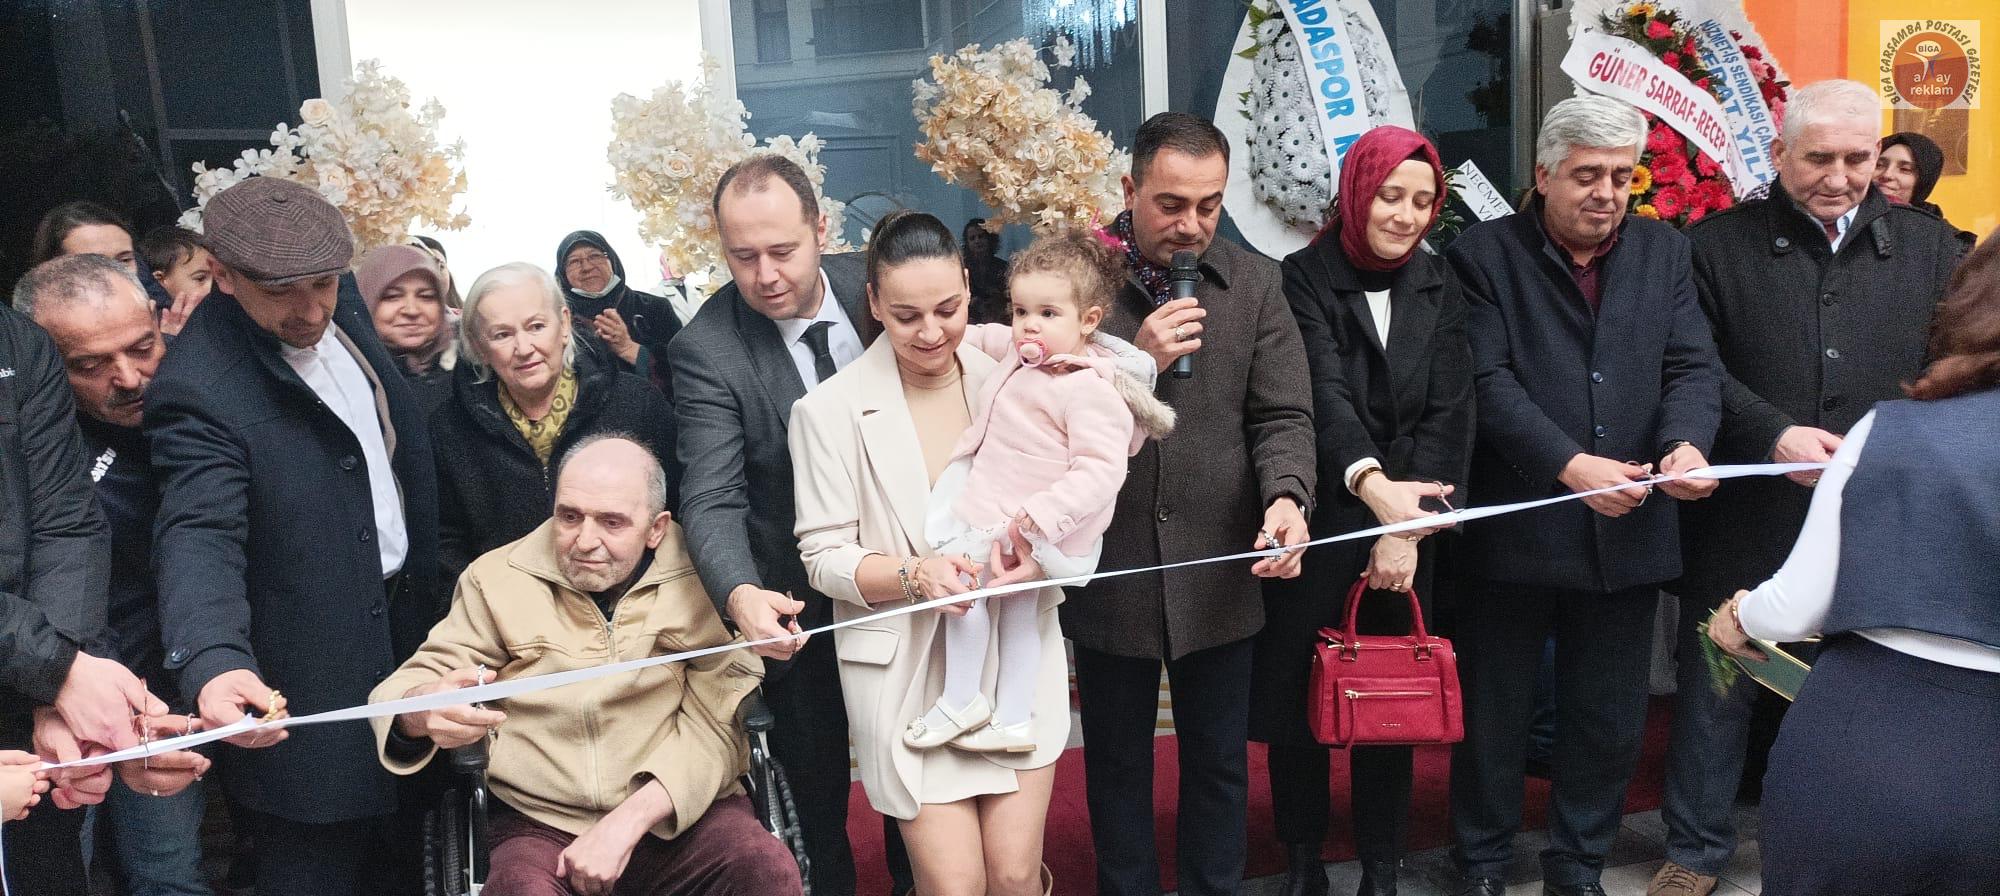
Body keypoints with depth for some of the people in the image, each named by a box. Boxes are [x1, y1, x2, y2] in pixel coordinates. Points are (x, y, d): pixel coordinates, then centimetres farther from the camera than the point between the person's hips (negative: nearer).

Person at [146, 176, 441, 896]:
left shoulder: (343, 308, 0)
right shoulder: (198, 387, -22)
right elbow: (199, 536, -33)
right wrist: (213, 662, -49)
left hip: (405, 616, 7)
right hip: (311, 680, -7)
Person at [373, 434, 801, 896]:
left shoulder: (700, 579, 0)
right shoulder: (498, 579, 6)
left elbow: (715, 722, -5)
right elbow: (423, 676, 4)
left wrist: (629, 821, -17)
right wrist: (421, 710, -21)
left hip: (681, 813, 0)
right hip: (541, 828, 0)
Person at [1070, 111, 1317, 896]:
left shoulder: (1253, 284, 1)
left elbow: (1283, 415, -2)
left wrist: (1286, 495, -21)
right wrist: (1132, 364, -20)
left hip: (1219, 575, 2)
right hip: (1108, 572, -1)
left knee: (1219, 763, 16)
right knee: (1116, 765, 16)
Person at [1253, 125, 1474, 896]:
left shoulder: (1439, 288, 7)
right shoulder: (1304, 278, -5)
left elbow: (1450, 412, -1)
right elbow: (1324, 395, -18)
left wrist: (1408, 524, -13)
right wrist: (1371, 483, -35)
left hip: (1409, 528, 3)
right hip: (1320, 523, -3)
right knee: (1300, 696, 6)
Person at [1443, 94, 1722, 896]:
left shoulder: (1665, 251, 10)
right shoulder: (1484, 253, -4)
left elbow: (1693, 366, 2)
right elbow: (1489, 380, -12)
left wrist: (1687, 443, -19)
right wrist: (1570, 466, -23)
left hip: (1628, 530, 4)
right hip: (1515, 525, -3)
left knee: (1610, 718, 14)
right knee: (1494, 710, 10)